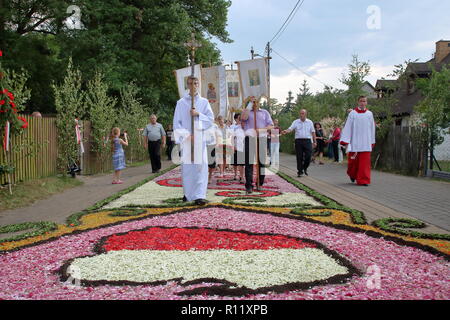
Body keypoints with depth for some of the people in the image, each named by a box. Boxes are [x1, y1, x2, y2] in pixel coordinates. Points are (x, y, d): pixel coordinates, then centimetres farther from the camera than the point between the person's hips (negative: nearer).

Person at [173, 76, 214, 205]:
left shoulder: (204, 102, 9)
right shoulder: (181, 102, 7)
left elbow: (211, 119, 5)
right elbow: (177, 122, 3)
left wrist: (198, 114, -12)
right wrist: (187, 135, -10)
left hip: (200, 138, 0)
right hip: (185, 138, 0)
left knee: (200, 166, -8)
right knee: (187, 166, 1)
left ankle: (199, 195, -10)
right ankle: (188, 193, 14)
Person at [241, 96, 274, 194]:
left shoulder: (264, 112, 19)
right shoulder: (247, 111, 16)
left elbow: (271, 125, 9)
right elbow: (243, 117, -9)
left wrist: (262, 129, -9)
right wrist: (249, 104, -5)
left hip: (262, 138, 2)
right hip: (250, 138, -2)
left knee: (262, 161, 1)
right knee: (249, 162, -10)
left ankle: (259, 184, 12)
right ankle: (249, 185, -12)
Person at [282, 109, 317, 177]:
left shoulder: (310, 122, 10)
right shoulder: (296, 122, 5)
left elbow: (313, 132, 13)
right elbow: (290, 129, -6)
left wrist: (314, 141, 10)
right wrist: (286, 131, -29)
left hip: (307, 141, 1)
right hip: (298, 141, -1)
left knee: (308, 156, -5)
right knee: (299, 157, 1)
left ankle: (305, 168, 21)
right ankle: (300, 171, 10)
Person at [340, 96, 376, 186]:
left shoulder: (369, 114, 6)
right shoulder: (353, 113, 0)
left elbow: (372, 128, 12)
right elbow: (348, 127, -3)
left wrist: (372, 142, 13)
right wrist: (346, 142, -9)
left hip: (366, 143, 2)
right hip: (355, 142, -1)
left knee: (364, 162, -4)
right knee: (354, 161, 6)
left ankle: (363, 180, 0)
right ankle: (352, 174, 34)